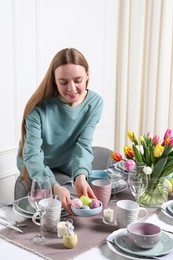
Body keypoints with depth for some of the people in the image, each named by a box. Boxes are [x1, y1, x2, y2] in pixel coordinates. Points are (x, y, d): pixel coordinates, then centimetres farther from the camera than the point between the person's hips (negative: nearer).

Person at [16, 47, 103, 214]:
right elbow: (32, 155, -31)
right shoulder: (39, 107, -27)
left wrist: (80, 176, -40)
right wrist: (55, 186, -48)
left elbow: (83, 145, -19)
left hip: (70, 170, 3)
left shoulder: (95, 103, -16)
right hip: (37, 170, -2)